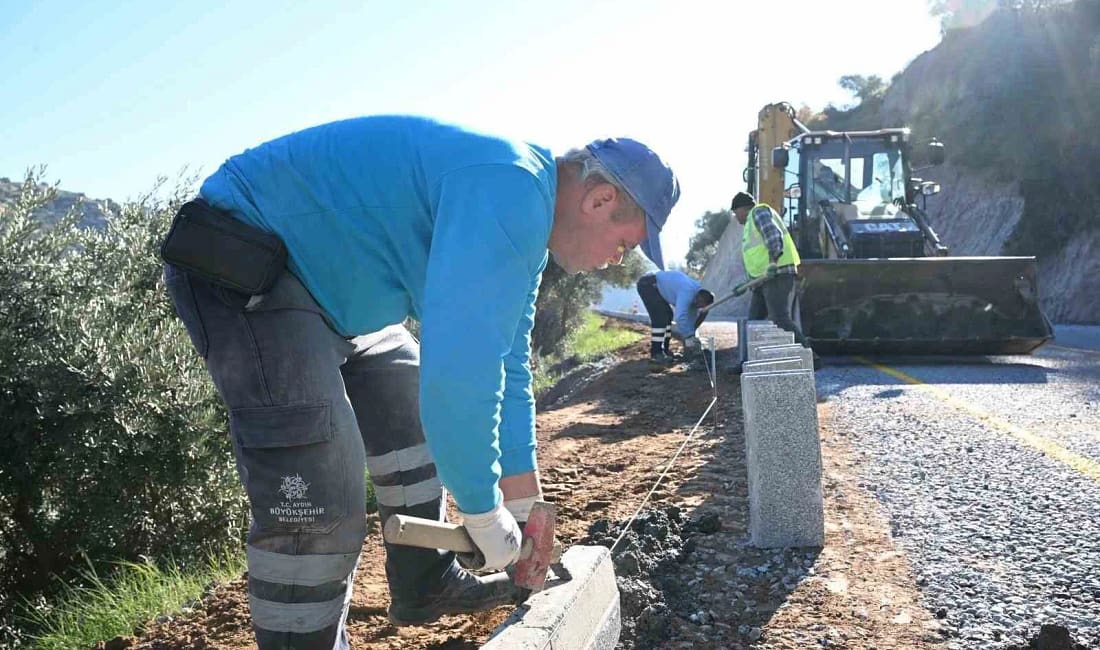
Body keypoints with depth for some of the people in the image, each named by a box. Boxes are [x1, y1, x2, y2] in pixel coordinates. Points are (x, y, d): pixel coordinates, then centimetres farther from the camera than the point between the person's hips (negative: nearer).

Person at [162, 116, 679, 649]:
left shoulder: (522, 221, 7)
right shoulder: (509, 192, -27)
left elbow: (506, 363, 13)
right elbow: (459, 371, -35)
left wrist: (520, 502, 14)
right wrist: (483, 514, -20)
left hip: (318, 277, 11)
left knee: (414, 407, 17)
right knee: (317, 500, -18)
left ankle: (425, 584, 30)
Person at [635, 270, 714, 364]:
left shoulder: (695, 290, 4)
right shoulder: (687, 293, -27)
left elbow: (691, 315, 16)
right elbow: (680, 317, -36)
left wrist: (691, 335, 15)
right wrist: (688, 337, -27)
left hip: (655, 286, 10)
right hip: (647, 284, -10)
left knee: (668, 315, 13)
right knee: (660, 318, -15)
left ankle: (664, 349, 19)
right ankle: (655, 354, -13)